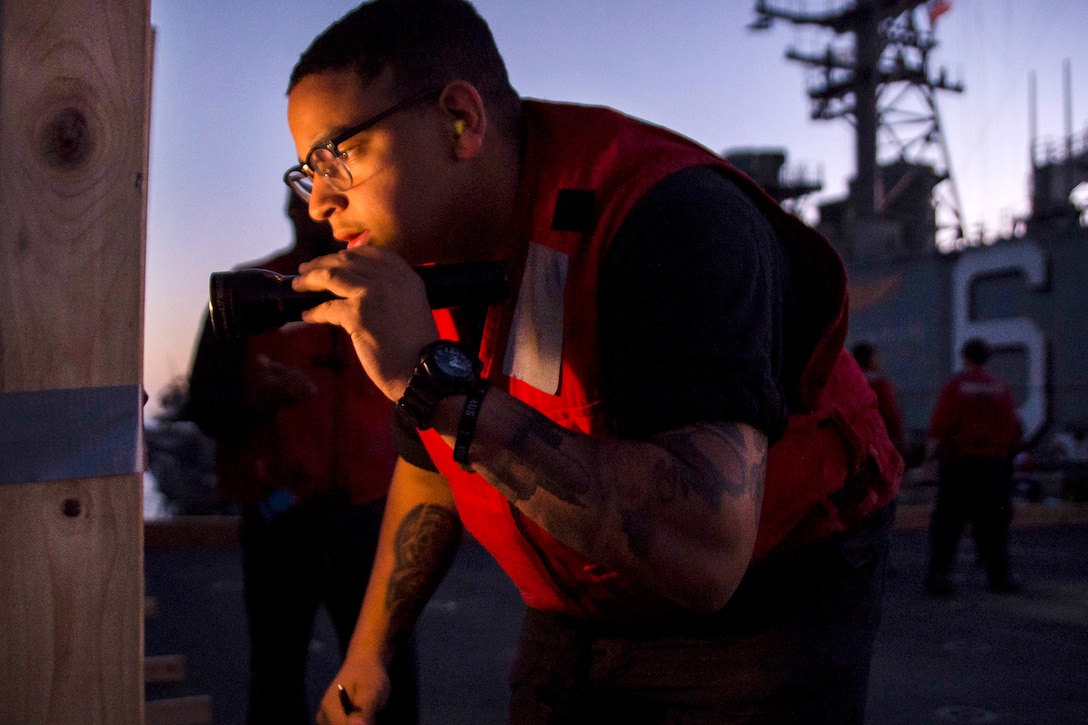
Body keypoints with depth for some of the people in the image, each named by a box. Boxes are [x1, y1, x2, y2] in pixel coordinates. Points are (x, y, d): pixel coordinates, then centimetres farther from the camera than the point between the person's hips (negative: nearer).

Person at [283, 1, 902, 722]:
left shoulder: (674, 221, -31)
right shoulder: (420, 264, -7)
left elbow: (704, 554, -43)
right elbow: (428, 471, 12)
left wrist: (436, 380, -41)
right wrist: (370, 649, 16)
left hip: (763, 603, -5)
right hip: (578, 613, 6)